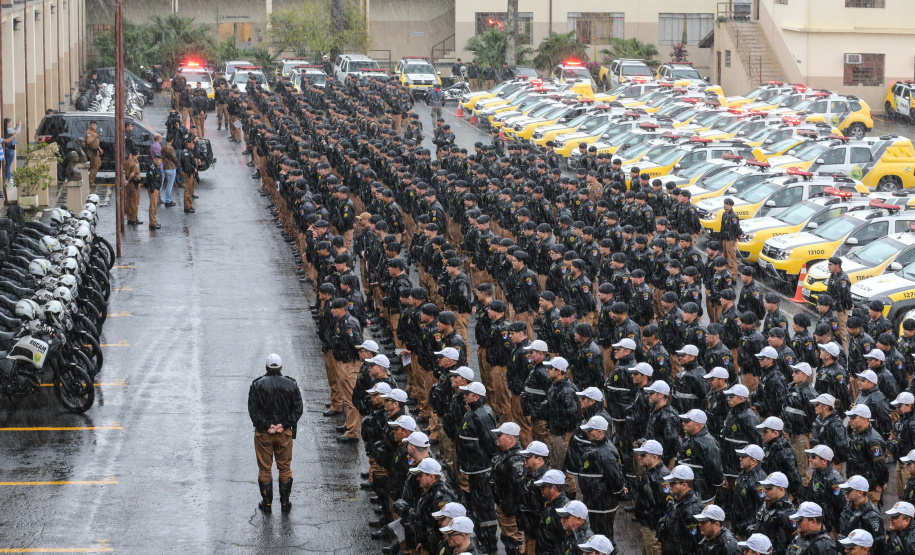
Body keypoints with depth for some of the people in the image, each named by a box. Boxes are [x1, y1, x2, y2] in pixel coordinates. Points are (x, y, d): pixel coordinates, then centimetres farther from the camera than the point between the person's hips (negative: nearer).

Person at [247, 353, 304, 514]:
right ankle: (285, 502, 15)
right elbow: (298, 409, -3)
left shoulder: (257, 385, -6)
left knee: (264, 469, 9)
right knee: (285, 468, 12)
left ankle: (266, 502, 13)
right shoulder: (291, 385, -1)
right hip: (285, 433, 1)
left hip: (263, 433, -1)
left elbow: (253, 410, -11)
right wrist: (283, 424, -8)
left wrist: (266, 426, -11)